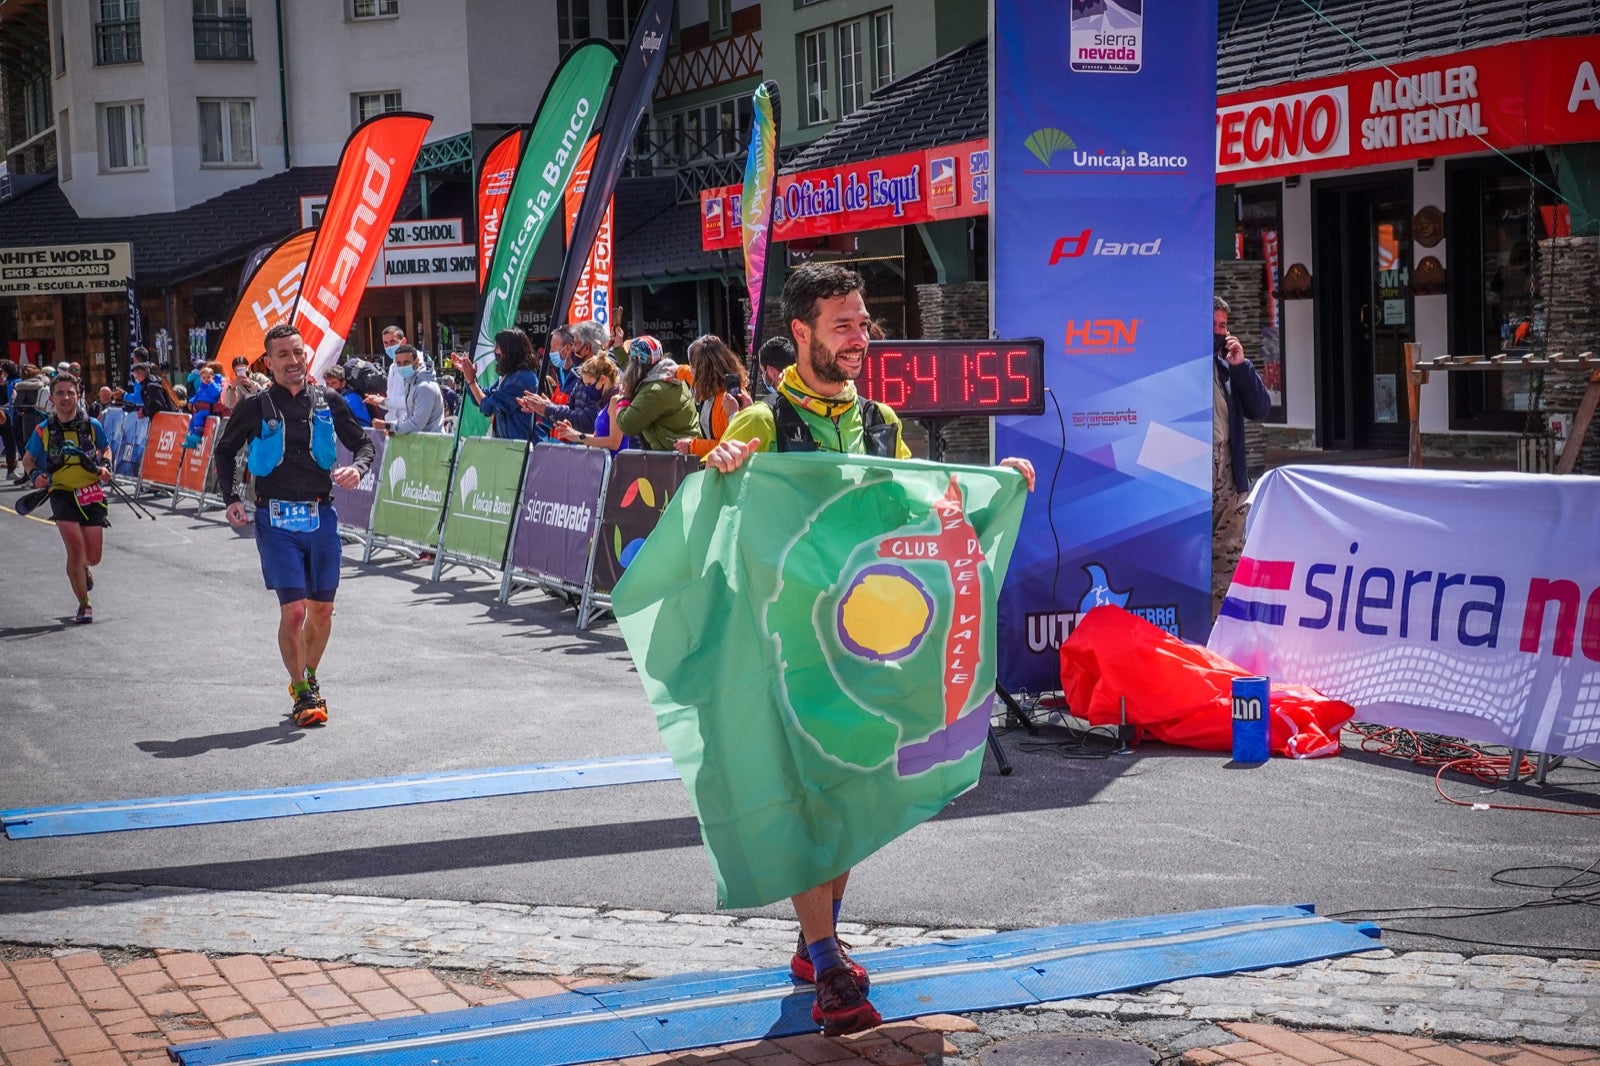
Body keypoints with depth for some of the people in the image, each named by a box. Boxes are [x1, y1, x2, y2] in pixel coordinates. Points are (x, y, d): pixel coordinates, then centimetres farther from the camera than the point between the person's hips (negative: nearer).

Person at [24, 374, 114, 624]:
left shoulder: (92, 425, -1)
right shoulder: (43, 431, -2)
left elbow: (106, 449, 18)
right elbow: (30, 458, 14)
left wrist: (106, 466, -3)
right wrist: (36, 475, -7)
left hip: (91, 493, 1)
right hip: (62, 493, -1)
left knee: (93, 557, 0)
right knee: (75, 548, -18)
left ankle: (84, 568, 42)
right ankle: (84, 605, 0)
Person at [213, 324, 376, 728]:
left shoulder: (328, 403, 6)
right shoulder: (256, 408, 0)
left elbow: (363, 443, 15)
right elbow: (225, 451, 14)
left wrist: (357, 467, -7)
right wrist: (231, 498, 1)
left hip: (321, 517, 3)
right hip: (277, 520, -3)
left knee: (322, 610, 8)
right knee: (293, 610, -10)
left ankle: (309, 679, 30)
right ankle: (302, 694, 2)